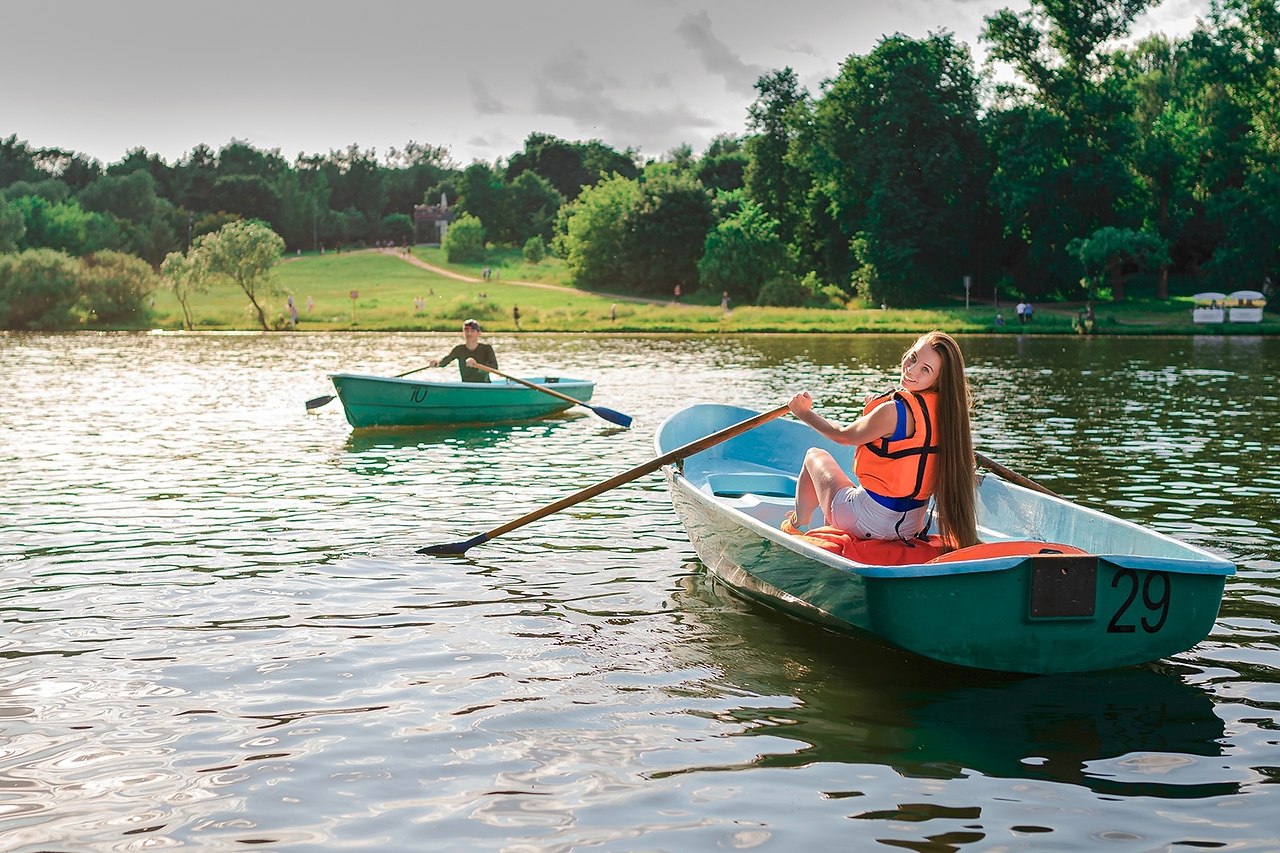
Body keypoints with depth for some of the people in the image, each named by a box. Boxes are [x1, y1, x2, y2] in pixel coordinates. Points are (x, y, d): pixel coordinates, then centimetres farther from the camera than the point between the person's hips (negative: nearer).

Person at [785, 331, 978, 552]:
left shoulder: (893, 411, -27)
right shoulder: (945, 409, -6)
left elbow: (844, 436, -7)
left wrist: (805, 413, 8)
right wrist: (877, 410, 14)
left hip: (870, 523, -6)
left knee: (815, 455, 22)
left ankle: (798, 526, 39)